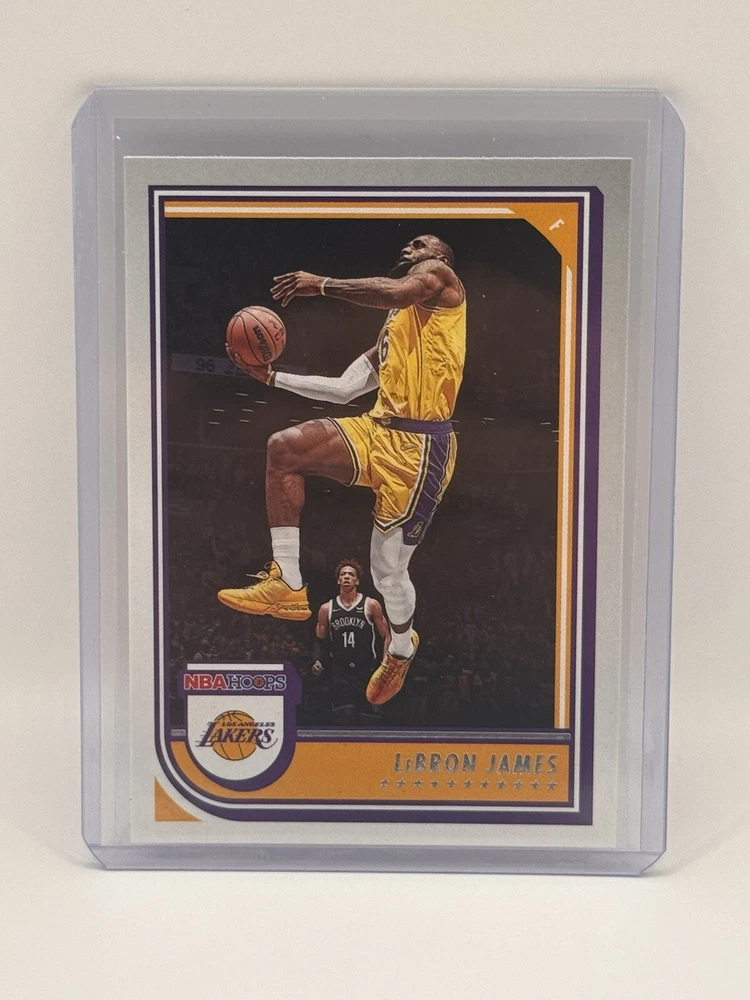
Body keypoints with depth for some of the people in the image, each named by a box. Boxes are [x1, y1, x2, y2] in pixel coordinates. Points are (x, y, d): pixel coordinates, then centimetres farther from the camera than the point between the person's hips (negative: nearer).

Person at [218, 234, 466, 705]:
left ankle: (401, 648, 30)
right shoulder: (393, 327, 29)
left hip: (419, 446, -8)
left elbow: (399, 291, -19)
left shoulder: (440, 275, 7)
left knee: (388, 569, -1)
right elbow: (344, 388, 26)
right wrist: (272, 376, 22)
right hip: (378, 432, 8)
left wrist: (322, 284, -12)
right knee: (285, 446, -14)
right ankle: (287, 584, -10)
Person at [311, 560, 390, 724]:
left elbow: (386, 637, 3)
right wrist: (318, 661, -2)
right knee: (345, 717, -11)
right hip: (340, 673, 1)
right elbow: (320, 640, 16)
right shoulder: (326, 609, 6)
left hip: (367, 672, -1)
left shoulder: (371, 605, 0)